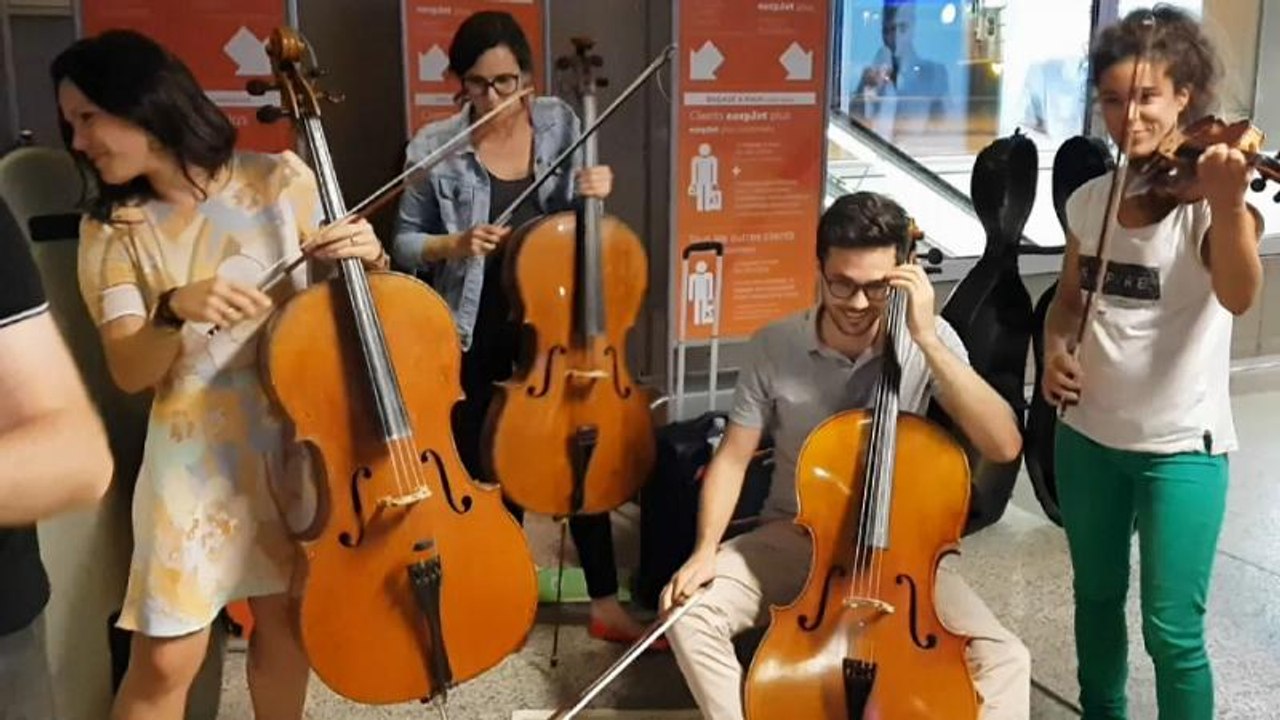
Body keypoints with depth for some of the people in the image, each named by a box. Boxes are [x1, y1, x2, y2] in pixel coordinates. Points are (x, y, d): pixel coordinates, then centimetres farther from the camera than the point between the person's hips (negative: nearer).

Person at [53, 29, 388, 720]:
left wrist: (369, 258, -18)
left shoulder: (280, 179, -3)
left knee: (285, 618, 13)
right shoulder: (112, 228, -1)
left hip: (297, 435, 1)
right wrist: (175, 309, -29)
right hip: (195, 451, 0)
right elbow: (128, 371, -10)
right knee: (166, 658, 1)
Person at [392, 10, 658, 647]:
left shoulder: (560, 124, -2)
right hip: (474, 330, -1)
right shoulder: (435, 147, -9)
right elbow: (405, 244, -2)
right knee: (487, 472, 10)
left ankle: (605, 605, 19)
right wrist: (454, 244, -21)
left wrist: (593, 193, -14)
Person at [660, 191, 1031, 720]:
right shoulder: (773, 347, -11)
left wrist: (926, 339, -29)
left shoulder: (931, 340, -12)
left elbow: (1004, 445, -23)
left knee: (1004, 661, -21)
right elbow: (732, 458, -3)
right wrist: (706, 550, -18)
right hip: (792, 538, 1)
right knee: (688, 614, -24)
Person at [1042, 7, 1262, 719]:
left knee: (1173, 631, 1)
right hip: (1087, 434, 5)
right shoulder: (1090, 199, 2)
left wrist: (1228, 203, -48)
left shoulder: (1210, 193, -13)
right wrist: (1056, 351, -7)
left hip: (1180, 446, -5)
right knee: (1097, 595, 20)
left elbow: (1238, 297, -30)